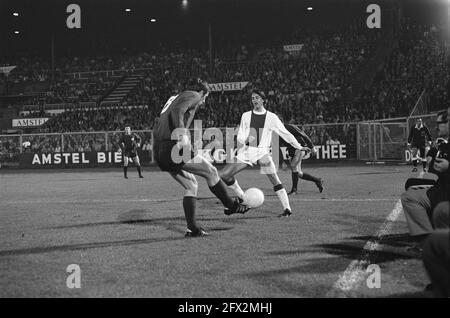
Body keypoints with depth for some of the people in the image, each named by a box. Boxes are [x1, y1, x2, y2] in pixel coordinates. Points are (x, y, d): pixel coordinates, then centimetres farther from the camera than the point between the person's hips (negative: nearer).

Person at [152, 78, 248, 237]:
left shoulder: (174, 98, 29)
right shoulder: (193, 95, 4)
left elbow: (156, 129, 25)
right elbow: (177, 111, -19)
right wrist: (182, 134, -25)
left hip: (158, 151, 9)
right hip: (172, 147, -9)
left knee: (191, 185, 16)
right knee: (211, 172, 6)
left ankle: (192, 228, 12)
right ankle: (231, 205, 18)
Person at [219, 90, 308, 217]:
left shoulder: (271, 117, 4)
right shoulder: (246, 116, 10)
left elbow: (285, 133, 10)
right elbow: (240, 137, 9)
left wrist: (299, 147, 8)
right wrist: (245, 140, -15)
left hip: (263, 152, -3)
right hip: (247, 151, 3)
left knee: (275, 180, -21)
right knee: (223, 175, -7)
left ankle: (287, 208, -16)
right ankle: (242, 198, 10)